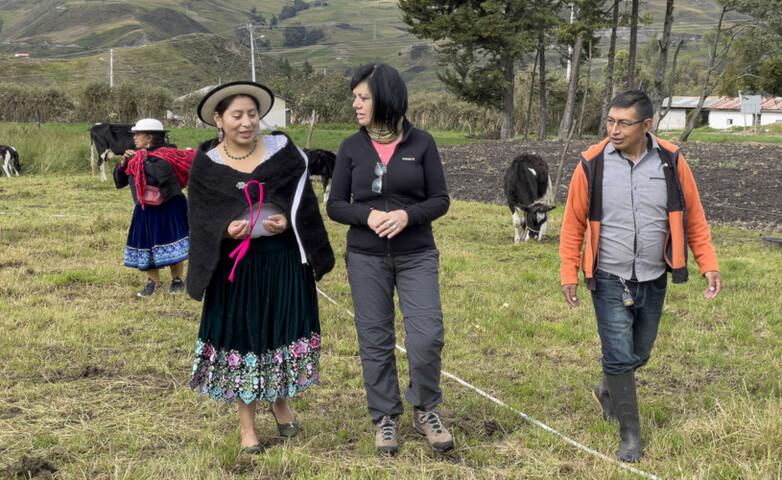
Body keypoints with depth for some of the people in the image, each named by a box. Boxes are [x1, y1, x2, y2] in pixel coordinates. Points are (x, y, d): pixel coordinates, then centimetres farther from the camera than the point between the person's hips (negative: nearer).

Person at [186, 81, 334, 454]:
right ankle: (246, 424, 20)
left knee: (284, 332, 8)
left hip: (284, 262, 1)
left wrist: (288, 221, -18)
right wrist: (227, 230, -21)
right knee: (242, 339, 6)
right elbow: (201, 222, -2)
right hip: (236, 265, 0)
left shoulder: (283, 151, -1)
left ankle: (280, 402, 35)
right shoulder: (206, 166, -1)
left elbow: (304, 202, 0)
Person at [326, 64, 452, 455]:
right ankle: (385, 418, 23)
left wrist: (407, 215, -20)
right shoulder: (351, 147, 0)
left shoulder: (421, 143, -3)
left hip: (417, 257, -1)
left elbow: (440, 200, -1)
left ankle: (425, 410, 17)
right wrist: (368, 215, -18)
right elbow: (335, 205, 2)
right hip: (366, 258, 1)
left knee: (427, 337, -8)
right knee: (375, 342, 7)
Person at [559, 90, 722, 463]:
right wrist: (569, 272, -5)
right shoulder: (592, 163, -10)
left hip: (653, 280, 3)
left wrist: (708, 264, -4)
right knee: (620, 358, -4)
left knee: (639, 355, 18)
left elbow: (693, 218, 1)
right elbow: (573, 222, -3)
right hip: (609, 281, -2)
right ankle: (630, 436, 11)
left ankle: (607, 391, 47)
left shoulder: (671, 162, -6)